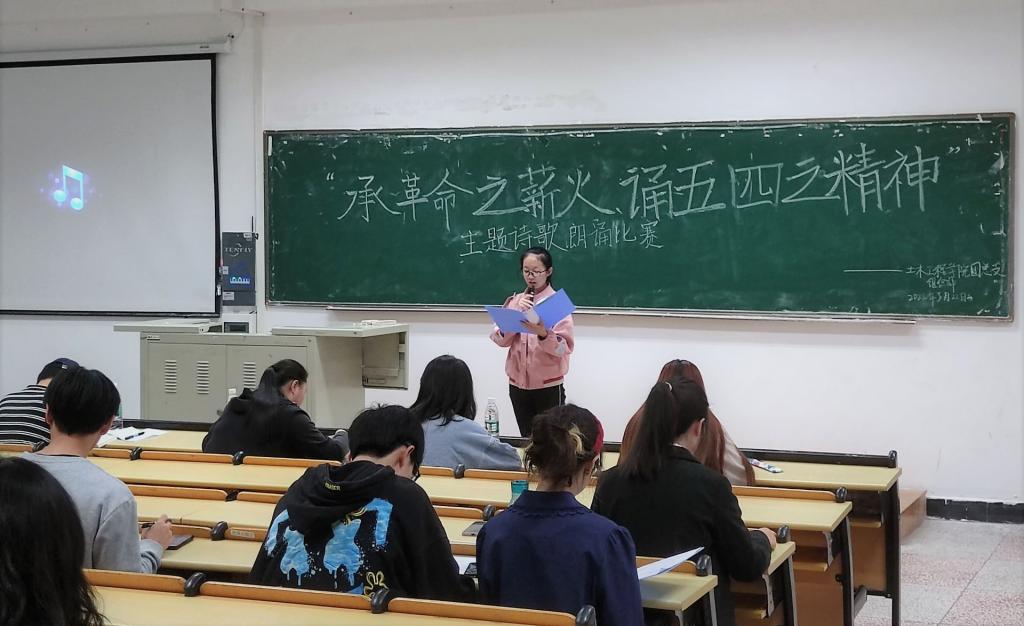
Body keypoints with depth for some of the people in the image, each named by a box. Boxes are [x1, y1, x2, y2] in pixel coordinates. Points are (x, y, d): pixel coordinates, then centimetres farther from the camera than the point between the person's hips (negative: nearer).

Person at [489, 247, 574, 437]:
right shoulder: (514, 301, 7)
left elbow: (564, 348, -14)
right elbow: (499, 339, -3)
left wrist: (543, 334, -32)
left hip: (548, 386, -4)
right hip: (518, 384, 4)